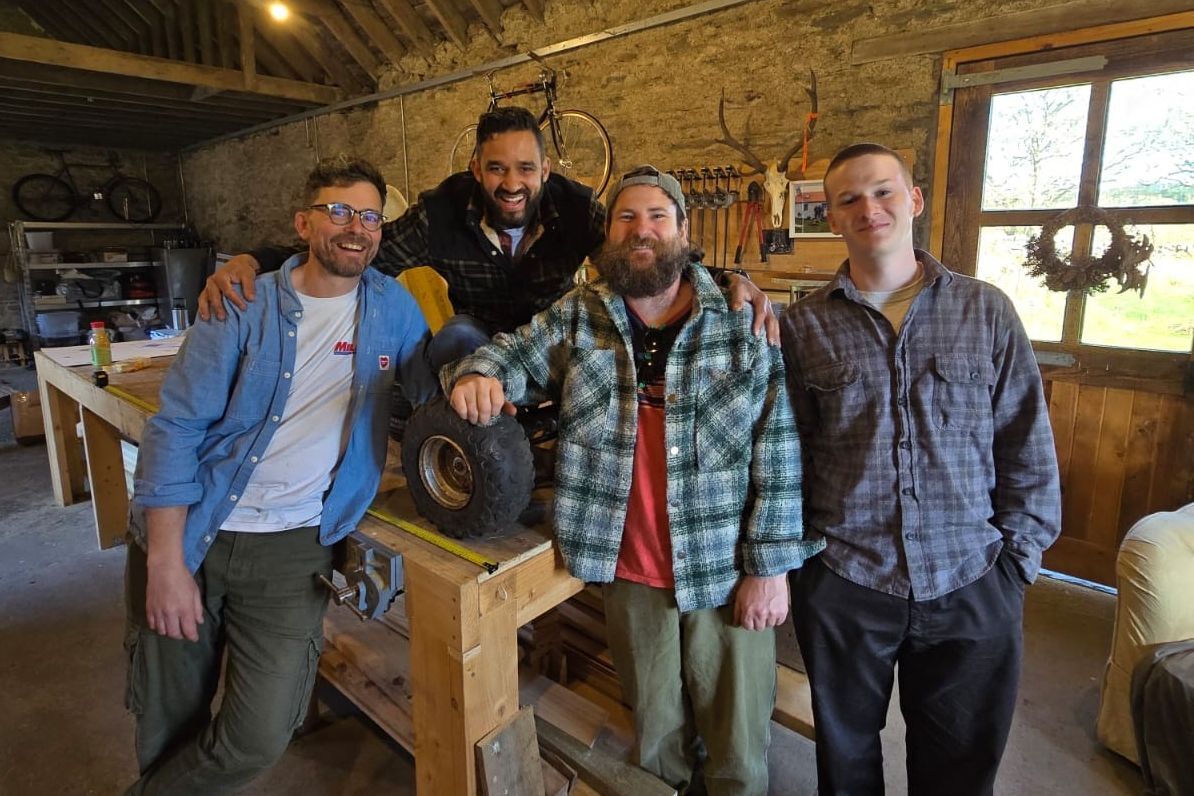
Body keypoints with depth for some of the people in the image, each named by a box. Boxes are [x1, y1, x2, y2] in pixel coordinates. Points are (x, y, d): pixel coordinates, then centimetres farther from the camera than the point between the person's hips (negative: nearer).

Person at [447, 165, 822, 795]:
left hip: (725, 568, -1)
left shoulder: (744, 321, -6)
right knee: (654, 731, 21)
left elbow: (778, 448, -7)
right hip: (628, 569, 2)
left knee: (739, 741, 14)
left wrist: (770, 565, -9)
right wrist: (476, 374, -21)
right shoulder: (576, 317, 1)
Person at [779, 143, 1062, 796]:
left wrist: (1019, 557, 1)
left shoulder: (988, 312, 0)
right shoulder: (803, 325, -3)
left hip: (971, 587, 1)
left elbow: (1028, 448, 3)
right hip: (840, 582, 0)